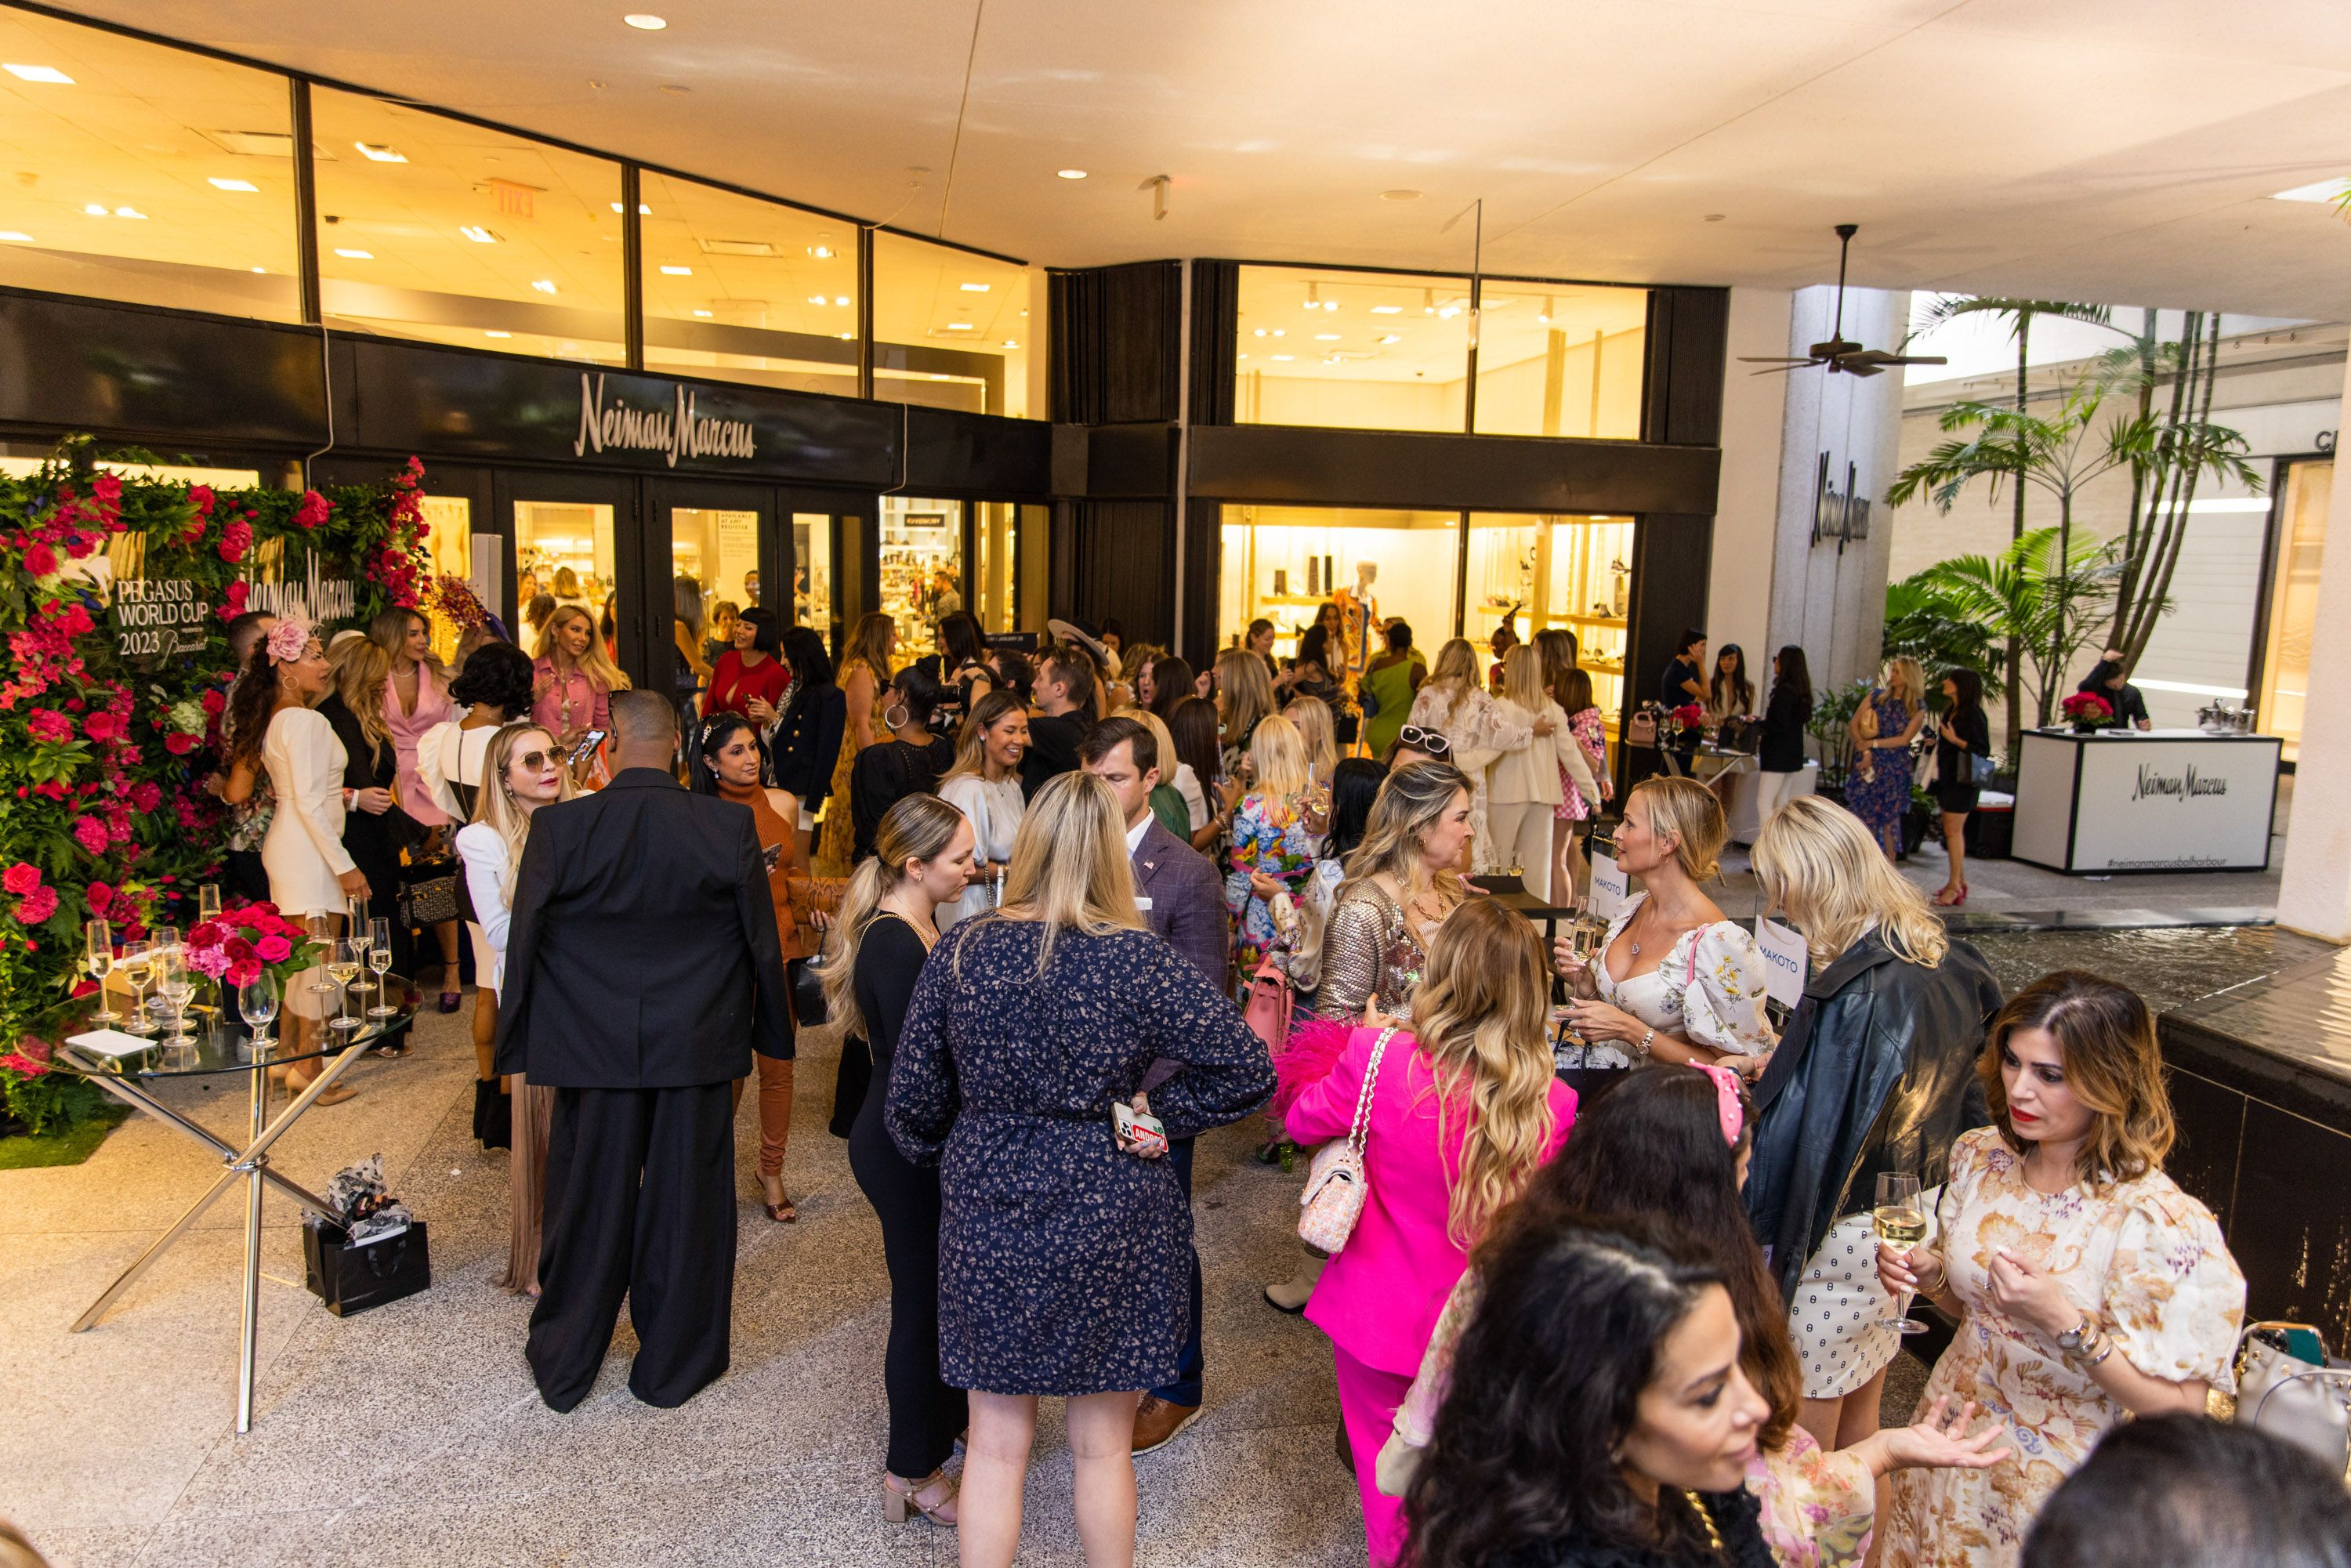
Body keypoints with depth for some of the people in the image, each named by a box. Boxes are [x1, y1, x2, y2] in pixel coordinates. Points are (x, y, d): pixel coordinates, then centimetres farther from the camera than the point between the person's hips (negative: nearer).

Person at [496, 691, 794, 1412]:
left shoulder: (558, 828, -10)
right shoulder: (729, 827, -11)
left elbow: (524, 943, -4)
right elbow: (761, 941, -4)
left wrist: (515, 1045, 8)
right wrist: (772, 1033, 8)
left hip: (592, 1051, 1)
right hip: (696, 1051, 0)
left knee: (588, 1202, 16)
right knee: (686, 1203, 13)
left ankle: (564, 1367, 33)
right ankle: (672, 1366, 28)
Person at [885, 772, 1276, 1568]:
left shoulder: (961, 951, -8)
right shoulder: (1136, 960, -15)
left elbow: (912, 1100, 0)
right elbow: (1247, 1070, -18)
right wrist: (1156, 1112, -5)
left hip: (988, 1209, 2)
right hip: (1108, 1214, -2)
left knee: (995, 1445, 17)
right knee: (1103, 1446, 17)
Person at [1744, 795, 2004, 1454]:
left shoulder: (1855, 996, -27)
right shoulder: (1946, 963, 1)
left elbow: (1812, 1135, -27)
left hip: (1838, 1240, -9)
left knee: (1801, 1443, 9)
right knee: (1859, 1426, 25)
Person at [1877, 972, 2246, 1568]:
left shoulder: (2159, 1225, -24)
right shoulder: (1981, 1156, -6)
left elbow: (2178, 1407, -21)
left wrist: (2064, 1322, -32)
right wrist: (1929, 1273, -11)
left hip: (2057, 1493, -5)